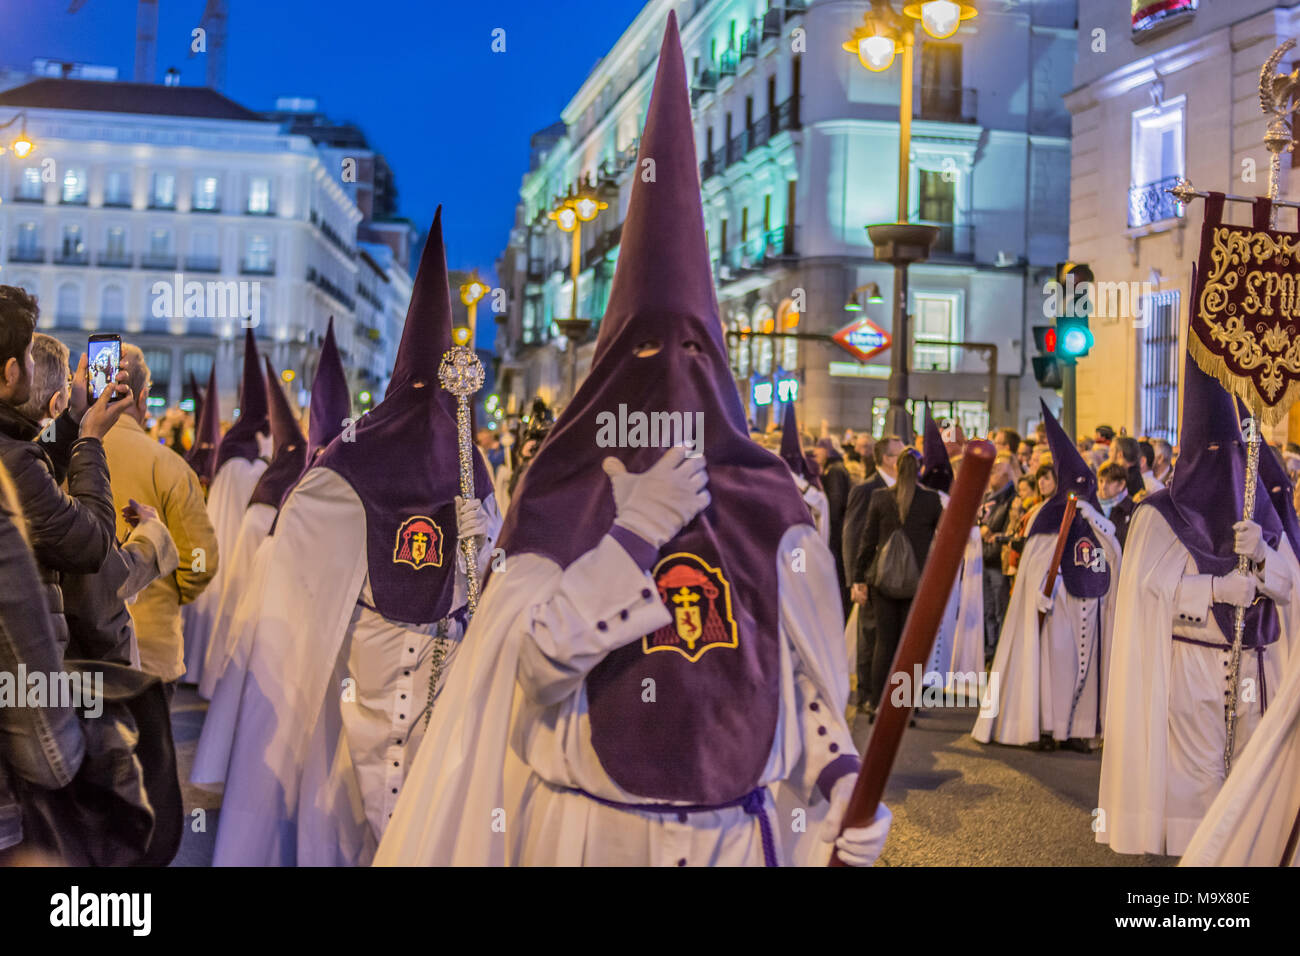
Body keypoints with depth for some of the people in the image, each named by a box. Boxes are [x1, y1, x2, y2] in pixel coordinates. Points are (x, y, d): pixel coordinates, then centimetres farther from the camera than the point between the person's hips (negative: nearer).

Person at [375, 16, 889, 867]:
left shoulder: (769, 506, 0)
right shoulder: (565, 500, -5)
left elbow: (806, 674, 4)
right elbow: (535, 661, -15)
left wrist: (844, 787, -9)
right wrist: (634, 531, -19)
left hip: (737, 833, 2)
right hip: (590, 830, -1)